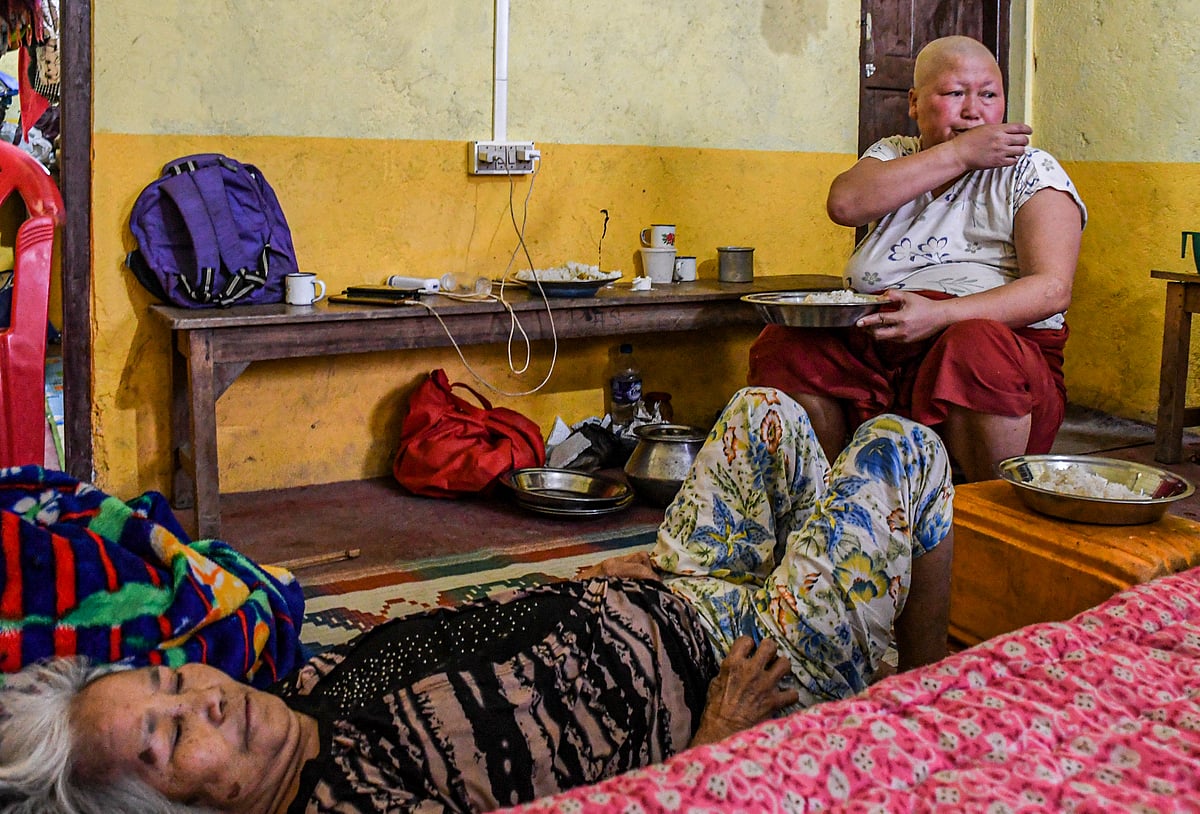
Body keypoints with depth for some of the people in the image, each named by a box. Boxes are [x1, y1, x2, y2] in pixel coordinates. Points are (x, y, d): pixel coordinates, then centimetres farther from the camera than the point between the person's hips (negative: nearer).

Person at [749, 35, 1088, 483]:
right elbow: (844, 204, -10)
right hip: (871, 351, 4)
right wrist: (959, 153, -10)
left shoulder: (1031, 172, 4)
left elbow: (1052, 289, -11)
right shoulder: (894, 155, 15)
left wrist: (940, 315, -26)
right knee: (784, 347, -19)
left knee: (976, 347, -36)